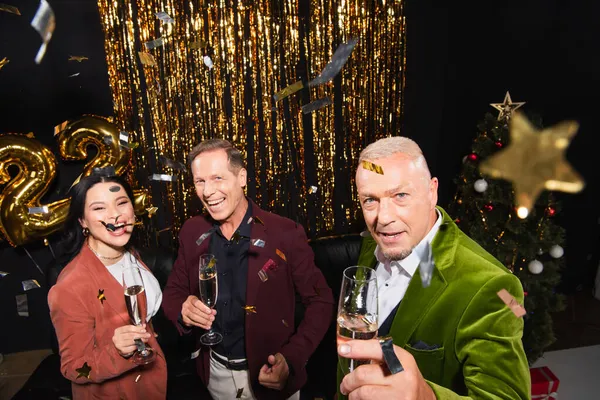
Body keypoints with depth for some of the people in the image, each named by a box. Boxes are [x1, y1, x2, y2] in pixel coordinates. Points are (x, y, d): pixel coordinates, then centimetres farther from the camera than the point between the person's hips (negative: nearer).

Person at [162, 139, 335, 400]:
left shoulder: (285, 234, -19)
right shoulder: (191, 232, -6)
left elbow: (320, 301, -13)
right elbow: (173, 291, 4)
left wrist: (292, 358, -24)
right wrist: (182, 310, -17)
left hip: (269, 375, -3)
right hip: (215, 373, 4)